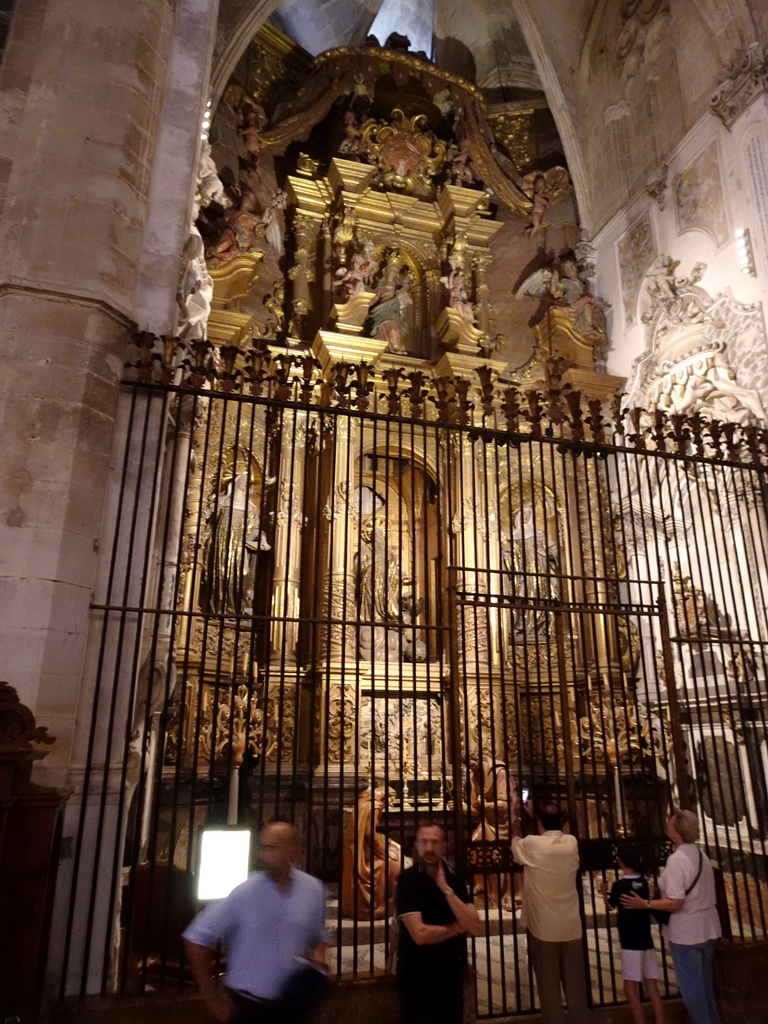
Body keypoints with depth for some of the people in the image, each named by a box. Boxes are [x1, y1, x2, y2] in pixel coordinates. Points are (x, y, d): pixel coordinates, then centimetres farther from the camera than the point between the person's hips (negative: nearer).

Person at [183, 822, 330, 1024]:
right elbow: (196, 939, -11)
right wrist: (212, 999, -10)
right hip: (246, 1005, -3)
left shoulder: (314, 890, -5)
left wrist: (318, 961, -9)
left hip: (291, 1006, 3)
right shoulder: (244, 893, -15)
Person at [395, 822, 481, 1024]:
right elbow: (420, 934, -25)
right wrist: (457, 928, -11)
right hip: (417, 976, -5)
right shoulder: (407, 880, -17)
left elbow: (474, 927, -12)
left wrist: (446, 889, -21)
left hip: (452, 973, 5)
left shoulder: (454, 879, -1)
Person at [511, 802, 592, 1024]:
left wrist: (515, 829, 31)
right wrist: (544, 815, 32)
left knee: (549, 986, 7)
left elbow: (515, 847, 11)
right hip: (571, 927, 3)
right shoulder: (571, 842, -3)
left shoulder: (532, 844, -12)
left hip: (543, 928, -3)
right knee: (575, 984, 13)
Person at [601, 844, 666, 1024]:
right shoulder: (643, 881, 2)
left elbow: (610, 905, 4)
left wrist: (604, 891, 23)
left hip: (631, 943, -6)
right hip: (646, 941, 6)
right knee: (652, 988, 11)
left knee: (631, 989, 2)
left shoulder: (619, 885, -15)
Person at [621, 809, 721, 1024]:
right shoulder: (701, 856, 4)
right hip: (707, 928, 8)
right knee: (705, 982, 21)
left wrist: (644, 904, -18)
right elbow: (699, 894, 13)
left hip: (686, 932, -8)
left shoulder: (676, 859, -23)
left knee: (691, 986, 7)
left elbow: (675, 903, -26)